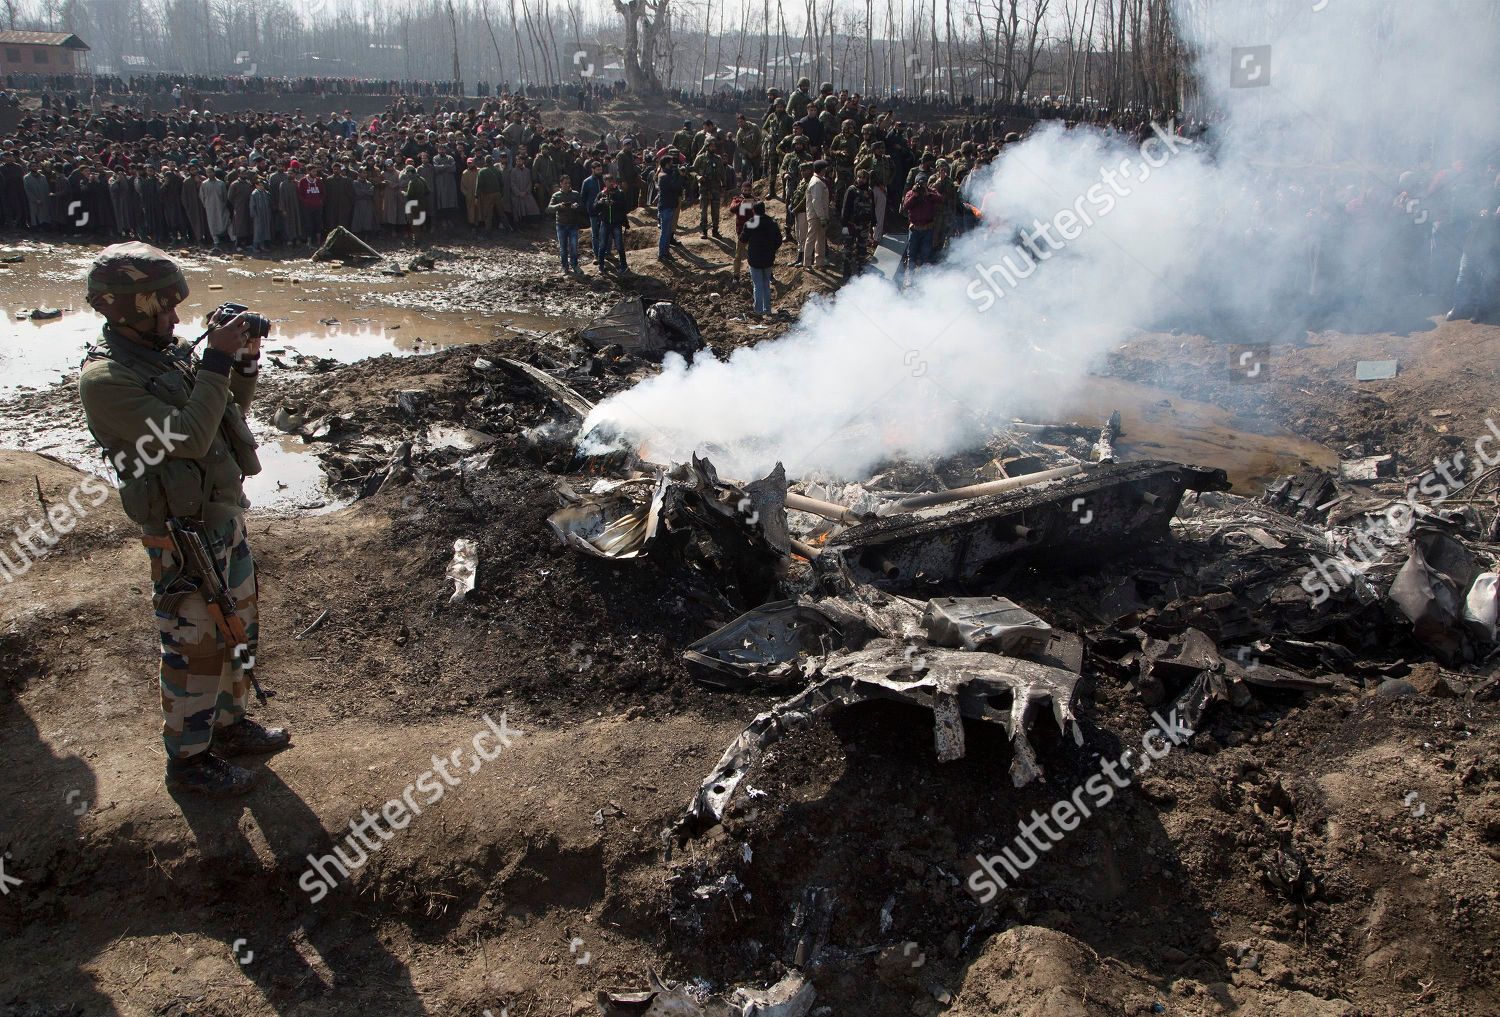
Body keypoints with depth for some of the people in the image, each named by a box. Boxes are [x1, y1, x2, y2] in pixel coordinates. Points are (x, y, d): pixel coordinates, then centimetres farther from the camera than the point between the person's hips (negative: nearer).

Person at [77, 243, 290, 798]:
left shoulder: (165, 352, 4)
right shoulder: (105, 378, -21)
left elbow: (230, 411, 14)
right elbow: (189, 438, -28)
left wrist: (245, 361, -3)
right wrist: (217, 361, -26)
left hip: (227, 516, 9)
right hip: (184, 537, -8)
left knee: (239, 628, 21)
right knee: (196, 647, 4)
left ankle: (229, 721, 40)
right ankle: (187, 759, 21)